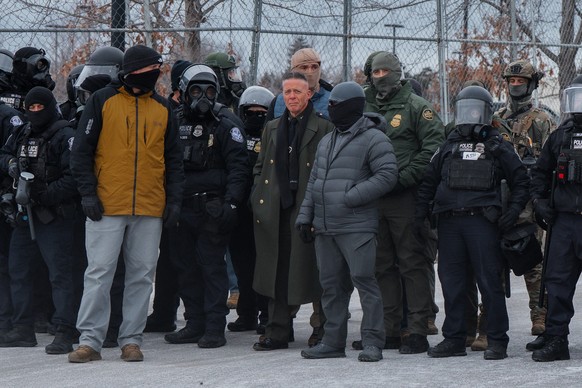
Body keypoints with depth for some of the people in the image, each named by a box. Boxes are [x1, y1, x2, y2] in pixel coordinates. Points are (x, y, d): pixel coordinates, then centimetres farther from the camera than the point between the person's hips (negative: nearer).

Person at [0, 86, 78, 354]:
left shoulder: (65, 136, -9)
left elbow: (73, 176, -17)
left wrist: (44, 195, -23)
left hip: (53, 216, -8)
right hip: (24, 213, 8)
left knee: (59, 273, -9)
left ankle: (64, 333, -10)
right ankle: (23, 329, 22)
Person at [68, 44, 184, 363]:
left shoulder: (163, 108, 11)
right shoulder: (102, 101, 1)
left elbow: (173, 158, 15)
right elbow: (82, 150, 1)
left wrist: (174, 199, 6)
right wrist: (88, 192, -8)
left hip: (151, 207, 3)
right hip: (107, 205, -3)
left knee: (142, 275, 5)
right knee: (99, 272, -5)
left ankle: (131, 340, 12)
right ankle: (90, 340, -1)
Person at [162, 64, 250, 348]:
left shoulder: (225, 127, -1)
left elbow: (239, 168, -7)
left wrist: (230, 203, -18)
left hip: (212, 210, -5)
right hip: (181, 209, 5)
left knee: (212, 267, -5)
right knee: (186, 268, 9)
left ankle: (215, 328, -2)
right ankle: (194, 324, 18)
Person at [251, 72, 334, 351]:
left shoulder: (324, 129, 0)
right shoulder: (272, 129, 18)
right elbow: (260, 167, 23)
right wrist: (258, 198, 10)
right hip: (276, 211, 5)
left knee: (313, 272, -3)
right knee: (277, 273, 4)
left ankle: (326, 330, 8)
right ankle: (278, 332, 9)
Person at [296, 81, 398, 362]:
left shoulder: (373, 139, -5)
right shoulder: (327, 141, 20)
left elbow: (387, 176, -15)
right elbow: (314, 181, 23)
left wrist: (351, 197, -18)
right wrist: (305, 216, 15)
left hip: (357, 227, -8)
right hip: (325, 228, 8)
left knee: (363, 280, -9)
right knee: (331, 284, 10)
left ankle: (372, 342, -4)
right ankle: (333, 341, 17)